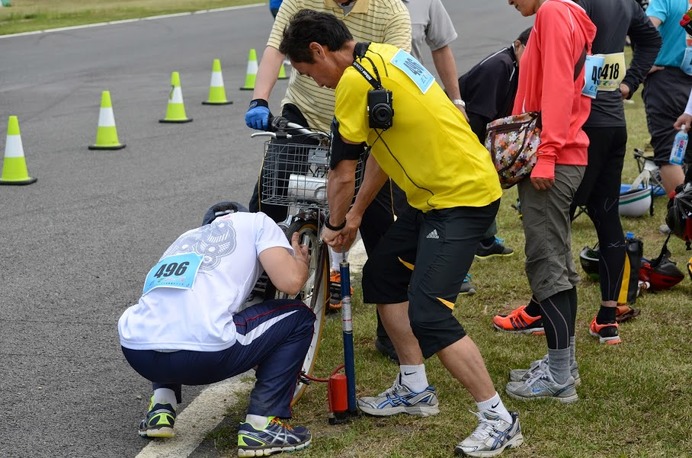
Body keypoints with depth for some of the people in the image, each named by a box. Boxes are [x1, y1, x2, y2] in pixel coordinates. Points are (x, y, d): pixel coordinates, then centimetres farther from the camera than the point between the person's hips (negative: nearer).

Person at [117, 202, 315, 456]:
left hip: (136, 353, 6)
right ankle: (261, 425, 9)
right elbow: (291, 282, 4)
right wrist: (301, 260, 29)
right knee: (299, 318, 18)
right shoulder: (255, 221, 20)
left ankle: (161, 406, 22)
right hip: (203, 352, -6)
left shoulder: (186, 238, 35)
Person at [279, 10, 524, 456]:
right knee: (382, 274, 18)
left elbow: (343, 175, -11)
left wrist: (335, 225, 8)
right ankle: (415, 390, 27)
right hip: (435, 193, 11)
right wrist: (355, 216, 23)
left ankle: (499, 421, -4)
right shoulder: (382, 56, 11)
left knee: (428, 316, -14)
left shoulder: (355, 80, -19)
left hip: (462, 196, -11)